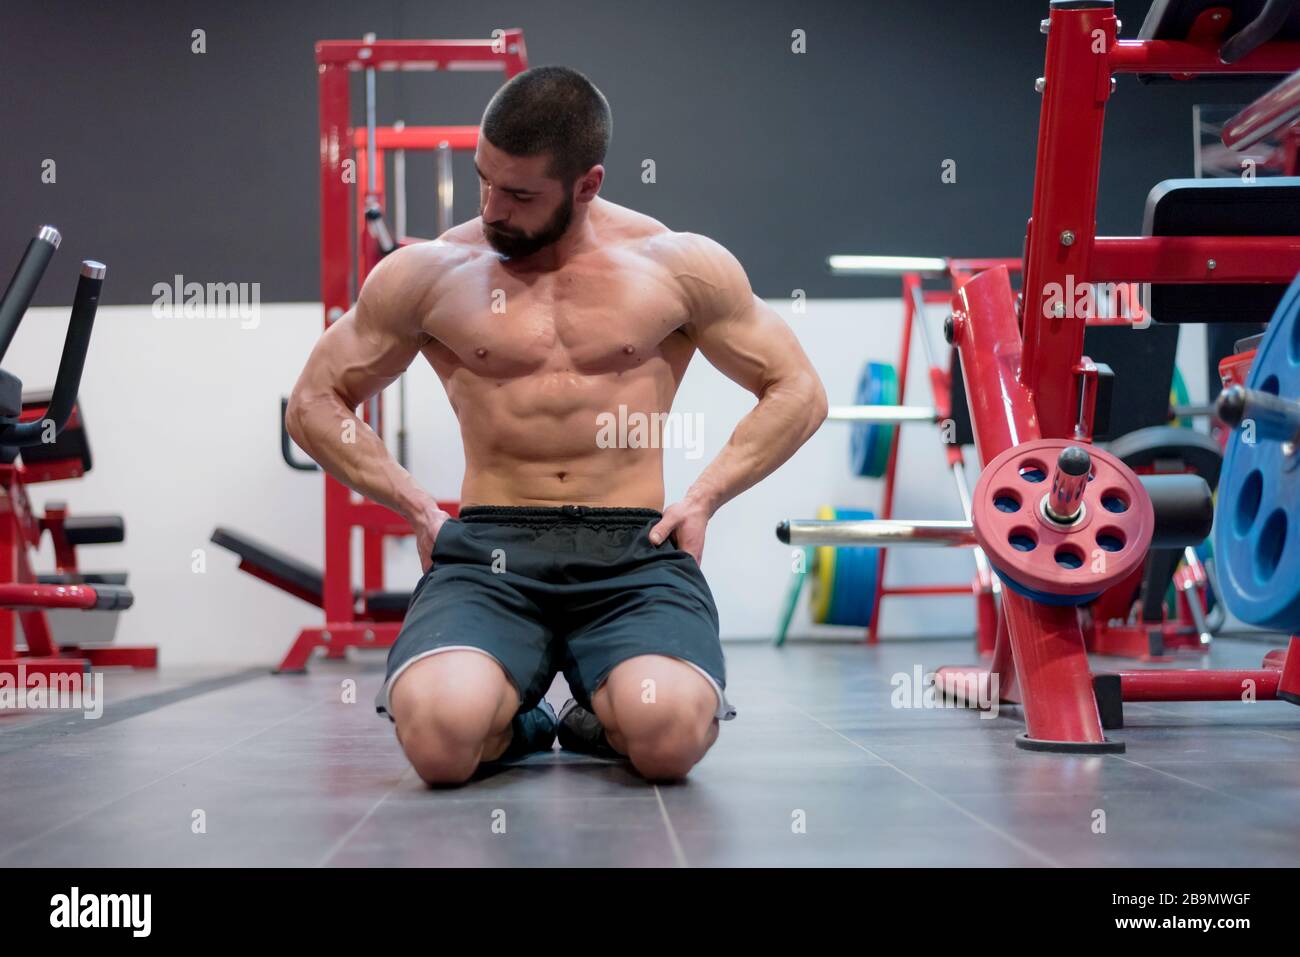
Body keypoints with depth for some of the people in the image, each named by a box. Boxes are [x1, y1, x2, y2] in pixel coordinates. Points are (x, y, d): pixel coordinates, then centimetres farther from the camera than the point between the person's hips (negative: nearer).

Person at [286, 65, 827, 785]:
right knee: (438, 738, -32)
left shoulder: (679, 266, 7)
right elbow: (314, 405, 16)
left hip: (635, 550, 0)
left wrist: (703, 498, 2)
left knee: (669, 735, -32)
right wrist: (418, 508, 5)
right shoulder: (429, 274, 7)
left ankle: (605, 718, 8)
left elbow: (798, 393, 15)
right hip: (489, 548, 0)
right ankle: (517, 726, 8)